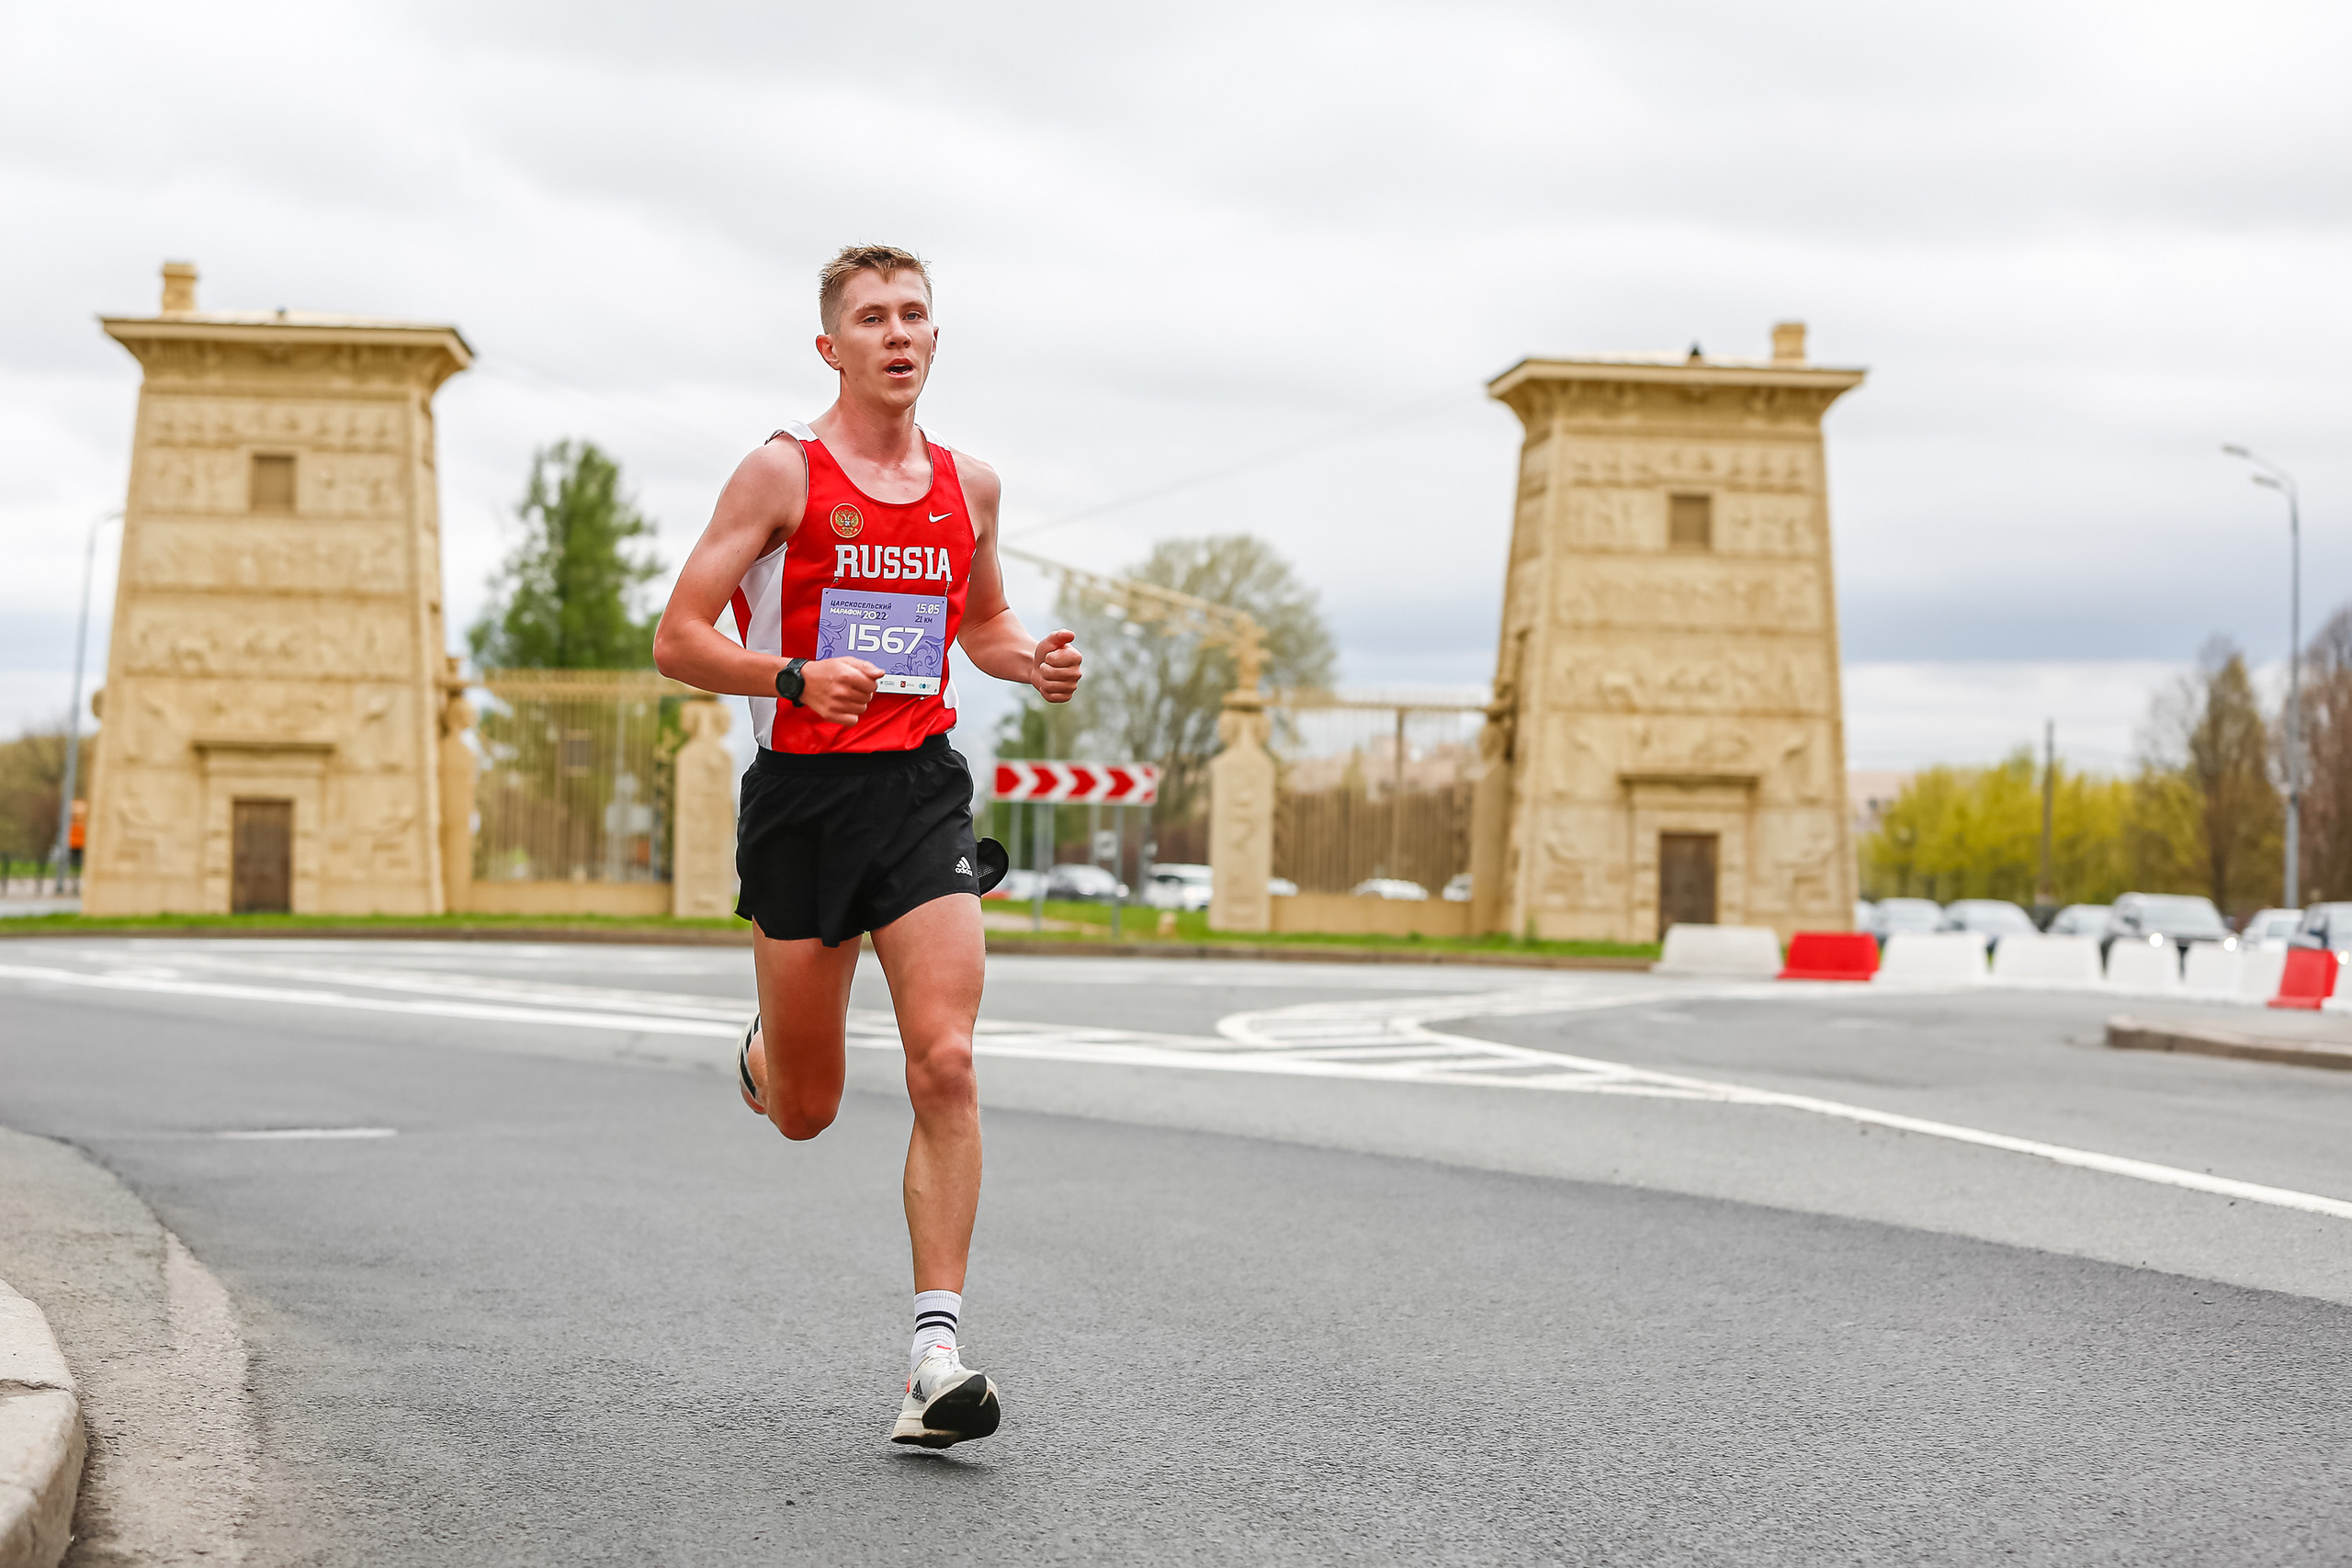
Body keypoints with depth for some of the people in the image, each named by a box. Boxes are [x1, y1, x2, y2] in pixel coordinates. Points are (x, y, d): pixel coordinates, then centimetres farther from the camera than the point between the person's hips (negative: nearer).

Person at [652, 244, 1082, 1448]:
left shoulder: (966, 485, 10)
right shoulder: (782, 472, -4)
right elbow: (677, 641, -6)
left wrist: (1034, 662, 5)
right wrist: (798, 676, -22)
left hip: (922, 791, 3)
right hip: (802, 794, -2)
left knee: (945, 1064, -15)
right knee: (806, 1113, 8)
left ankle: (934, 1354, -13)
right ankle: (764, 1056, 47)